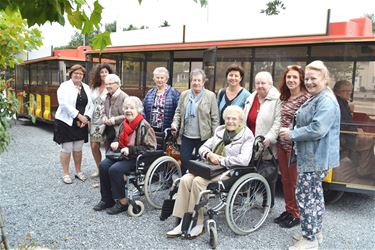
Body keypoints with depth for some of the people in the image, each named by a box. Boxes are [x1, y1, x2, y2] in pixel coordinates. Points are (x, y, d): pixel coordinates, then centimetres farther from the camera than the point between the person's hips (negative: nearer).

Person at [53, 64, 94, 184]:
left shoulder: (86, 88, 11)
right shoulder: (64, 86, -5)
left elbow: (91, 105, 7)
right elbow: (65, 104, -18)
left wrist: (86, 118, -8)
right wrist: (79, 116, -19)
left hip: (81, 123, 5)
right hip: (66, 122, -4)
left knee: (78, 149, 12)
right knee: (66, 149, 2)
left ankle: (78, 171, 25)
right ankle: (65, 174, 14)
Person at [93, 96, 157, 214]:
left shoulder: (144, 126, -16)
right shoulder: (124, 124, 8)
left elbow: (150, 148, -19)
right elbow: (120, 138, 26)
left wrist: (130, 150, -23)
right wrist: (115, 143, 0)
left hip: (137, 159, -8)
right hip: (123, 155, 8)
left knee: (115, 169, -26)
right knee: (103, 165, -11)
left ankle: (122, 202, -10)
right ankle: (107, 199, 1)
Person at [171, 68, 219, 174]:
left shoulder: (210, 96, -3)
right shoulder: (184, 94, 9)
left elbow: (215, 118, -3)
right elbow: (178, 112, 14)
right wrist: (175, 124, -4)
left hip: (203, 137, -3)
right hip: (186, 136, 3)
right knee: (184, 161, 7)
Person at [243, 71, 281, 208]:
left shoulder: (277, 99, -8)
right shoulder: (250, 99, 16)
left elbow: (278, 122, -17)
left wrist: (269, 137, -26)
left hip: (267, 147, -6)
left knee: (268, 176, 2)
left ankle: (268, 203, 20)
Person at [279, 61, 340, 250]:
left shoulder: (326, 101, -19)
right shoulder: (315, 99, 15)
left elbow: (317, 129, -27)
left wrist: (291, 134, -18)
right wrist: (291, 131, 6)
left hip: (316, 157, -11)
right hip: (311, 156, 11)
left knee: (305, 194, -5)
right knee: (314, 194, 18)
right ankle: (315, 231, 32)